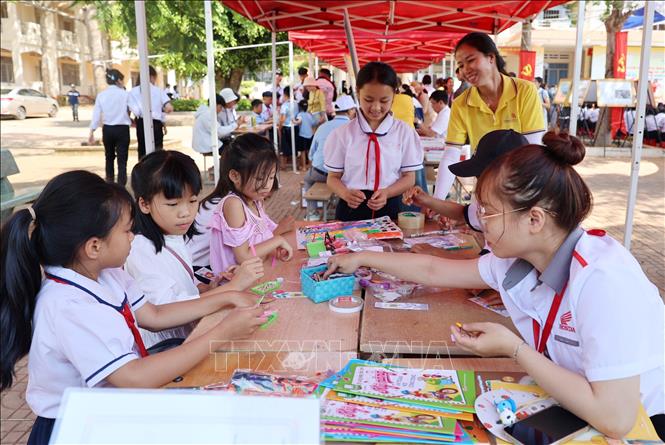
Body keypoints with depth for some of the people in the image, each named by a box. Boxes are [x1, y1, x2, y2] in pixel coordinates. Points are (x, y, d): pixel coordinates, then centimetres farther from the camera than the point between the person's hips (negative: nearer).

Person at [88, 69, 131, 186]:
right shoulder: (125, 94, -6)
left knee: (109, 157, 21)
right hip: (122, 129, -4)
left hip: (107, 129, 4)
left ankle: (110, 181, 33)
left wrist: (92, 132, 6)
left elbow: (96, 114, 2)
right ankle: (121, 184, -4)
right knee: (122, 158, 0)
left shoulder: (101, 95, 3)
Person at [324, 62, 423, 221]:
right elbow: (333, 177, 5)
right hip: (351, 210, 0)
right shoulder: (342, 134, 1)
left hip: (389, 209, 1)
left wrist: (386, 192, -14)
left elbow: (409, 177, 5)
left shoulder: (404, 132, 3)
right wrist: (345, 193, -16)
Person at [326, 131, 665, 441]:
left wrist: (513, 349, -26)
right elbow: (433, 271, 6)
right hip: (571, 413, 6)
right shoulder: (516, 260, -8)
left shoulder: (604, 281, -30)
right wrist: (361, 258, 13)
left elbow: (616, 418, -32)